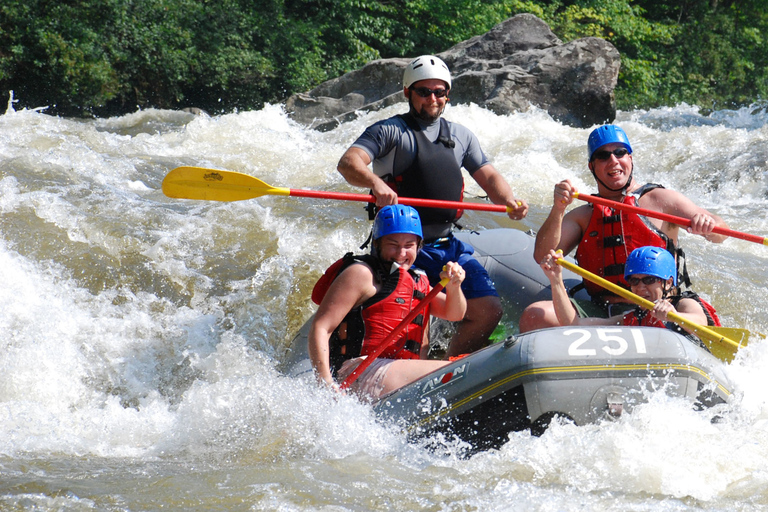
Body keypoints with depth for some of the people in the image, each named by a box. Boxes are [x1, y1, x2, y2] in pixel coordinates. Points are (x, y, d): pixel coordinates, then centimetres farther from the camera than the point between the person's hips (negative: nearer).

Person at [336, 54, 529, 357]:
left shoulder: (461, 136, 18)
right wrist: (375, 182, -38)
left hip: (448, 247, 6)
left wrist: (509, 200, -12)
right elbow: (348, 163, -15)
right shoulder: (389, 131, 0)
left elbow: (488, 176, 12)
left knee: (488, 310, -5)